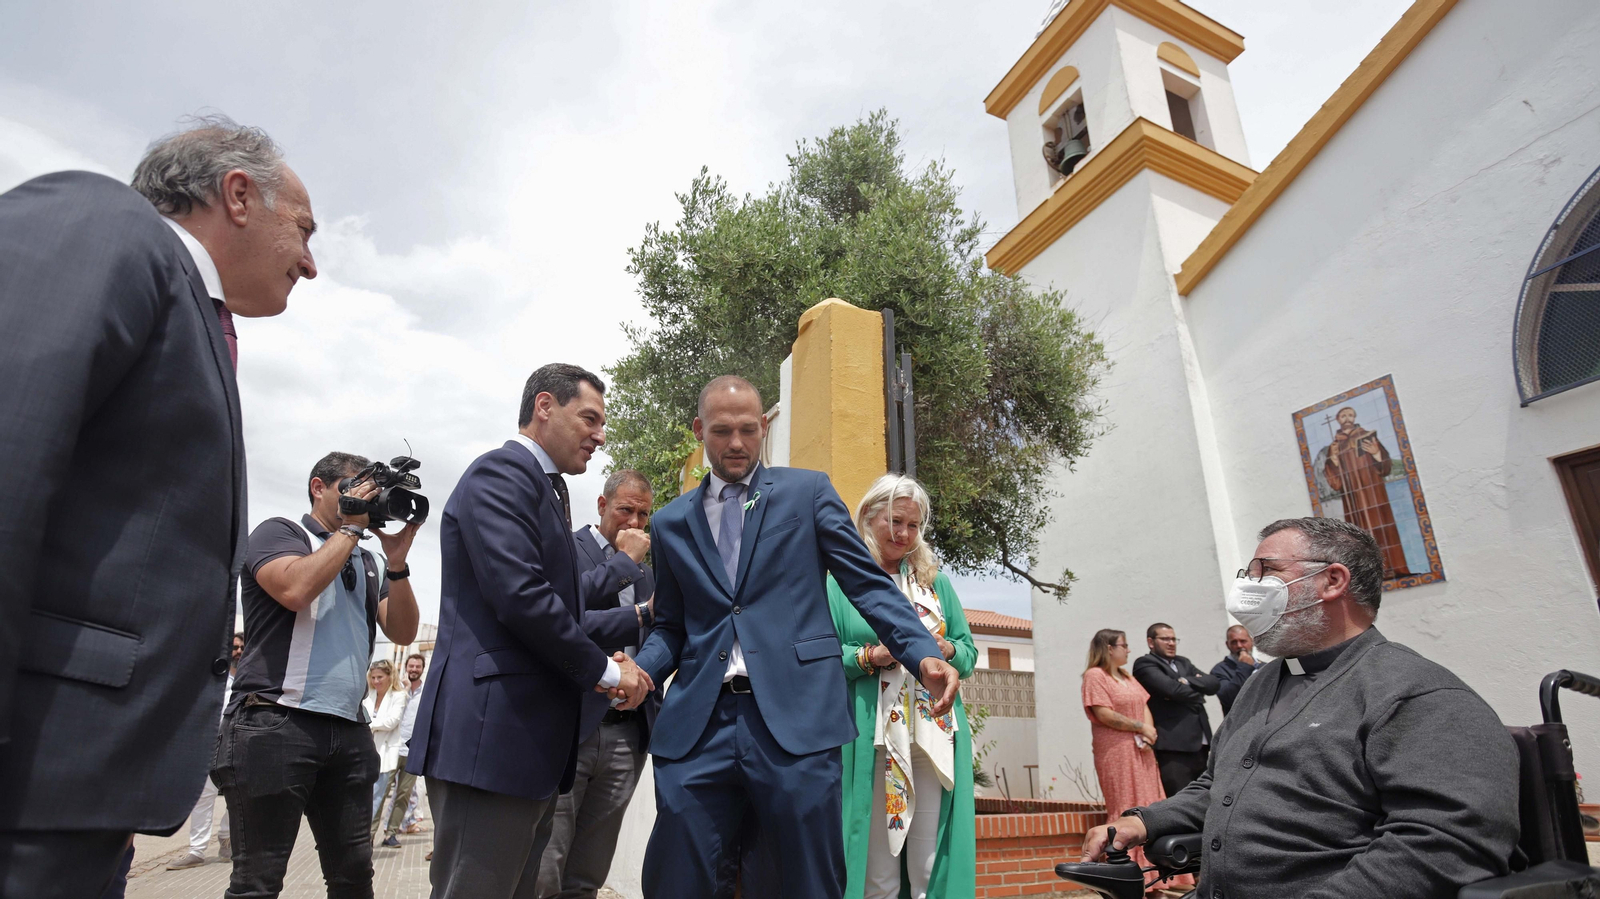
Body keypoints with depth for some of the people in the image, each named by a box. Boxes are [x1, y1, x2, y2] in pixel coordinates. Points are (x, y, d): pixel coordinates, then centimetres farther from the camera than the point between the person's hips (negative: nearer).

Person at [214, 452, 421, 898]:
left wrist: (397, 561, -4)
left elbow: (402, 632, 8)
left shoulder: (369, 561, 17)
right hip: (275, 724, -5)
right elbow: (296, 589, -18)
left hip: (349, 731, 6)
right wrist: (351, 527, -7)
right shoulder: (280, 532, 3)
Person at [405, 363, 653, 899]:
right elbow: (520, 595, -21)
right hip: (492, 733, -10)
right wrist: (602, 670, -9)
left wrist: (604, 662, 5)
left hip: (533, 744, 10)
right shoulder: (501, 473, -9)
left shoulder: (547, 492, 20)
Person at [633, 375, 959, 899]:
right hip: (698, 725, 3)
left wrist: (924, 654, -12)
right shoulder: (671, 523, 15)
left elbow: (868, 584, 3)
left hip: (794, 717, -2)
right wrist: (640, 668, -4)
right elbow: (671, 626, 18)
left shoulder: (808, 492, 7)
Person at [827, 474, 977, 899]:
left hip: (934, 734, 3)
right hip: (872, 739, -3)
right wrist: (870, 656, -14)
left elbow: (969, 653, 16)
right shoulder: (842, 582, 4)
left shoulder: (935, 581, 16)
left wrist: (947, 650, -4)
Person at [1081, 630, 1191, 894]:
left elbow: (1144, 706, 11)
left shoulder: (1127, 676, 18)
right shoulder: (1095, 675, -9)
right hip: (1116, 753, -8)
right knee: (1127, 813, -4)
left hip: (1141, 751, 8)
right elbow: (1104, 715, -17)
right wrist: (1142, 728, -8)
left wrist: (1148, 735, -8)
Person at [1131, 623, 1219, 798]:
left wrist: (1187, 681, -8)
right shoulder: (1145, 664, -2)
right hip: (1173, 746, -7)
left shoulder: (1183, 663, 22)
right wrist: (1197, 692, 1)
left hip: (1200, 744, 7)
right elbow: (1172, 689, -16)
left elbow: (1214, 684, 8)